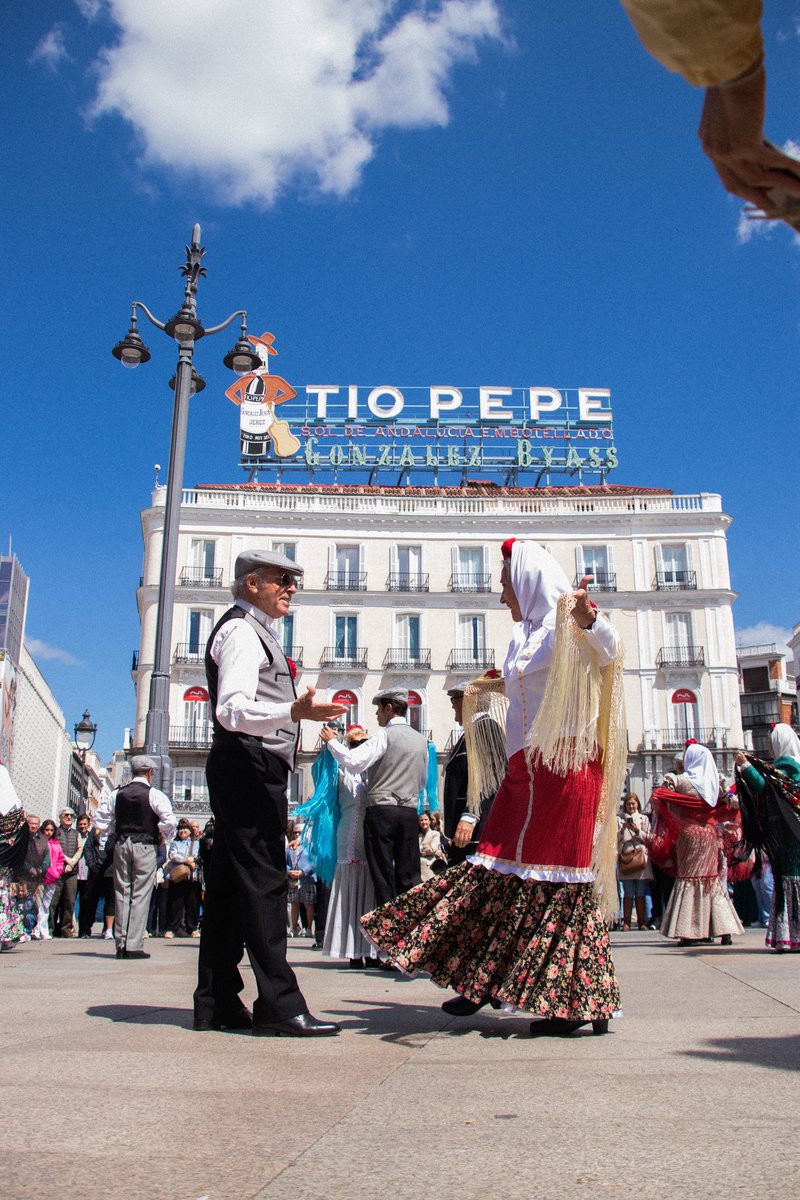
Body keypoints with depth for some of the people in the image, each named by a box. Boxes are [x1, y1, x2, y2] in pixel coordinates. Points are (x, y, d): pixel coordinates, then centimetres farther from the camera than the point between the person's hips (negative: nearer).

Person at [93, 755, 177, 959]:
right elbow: (169, 820, -16)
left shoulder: (117, 794, 8)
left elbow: (99, 819, 10)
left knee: (122, 893, 9)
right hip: (145, 846, -4)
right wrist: (165, 835, 3)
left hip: (121, 845, 4)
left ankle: (121, 945, 12)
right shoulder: (154, 794, -5)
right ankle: (134, 946, -5)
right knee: (140, 895, -2)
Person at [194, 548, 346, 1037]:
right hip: (249, 765, -11)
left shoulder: (256, 633, 25)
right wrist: (294, 712, -36)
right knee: (264, 882, -12)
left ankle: (216, 1005, 13)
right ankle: (279, 1006, -12)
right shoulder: (241, 631, -8)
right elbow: (232, 709, -22)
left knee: (230, 883, 9)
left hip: (250, 771, 11)